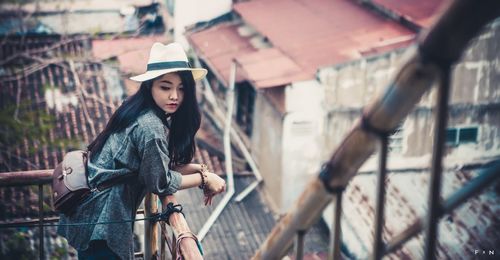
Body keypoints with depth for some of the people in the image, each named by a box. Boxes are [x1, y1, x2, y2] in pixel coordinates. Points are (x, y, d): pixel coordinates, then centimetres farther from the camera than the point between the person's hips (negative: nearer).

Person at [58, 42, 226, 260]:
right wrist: (204, 178, -7)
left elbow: (160, 163, 11)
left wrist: (198, 169, 0)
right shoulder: (150, 126, -24)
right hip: (101, 219, -10)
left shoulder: (141, 110, 4)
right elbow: (160, 182, -16)